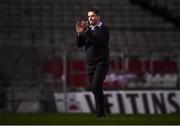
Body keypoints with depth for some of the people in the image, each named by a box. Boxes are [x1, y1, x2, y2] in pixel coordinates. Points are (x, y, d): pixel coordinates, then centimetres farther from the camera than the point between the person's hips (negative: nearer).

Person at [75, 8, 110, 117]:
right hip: (90, 63, 6)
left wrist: (87, 30, -26)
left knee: (96, 86, -20)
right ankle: (101, 112, 13)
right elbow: (79, 44, 6)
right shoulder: (87, 29, 13)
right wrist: (79, 33, -10)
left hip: (101, 62, -6)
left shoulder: (104, 29, -5)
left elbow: (96, 41, -21)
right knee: (95, 88, 6)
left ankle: (100, 113, -16)